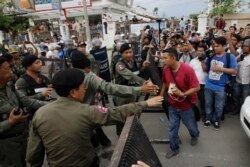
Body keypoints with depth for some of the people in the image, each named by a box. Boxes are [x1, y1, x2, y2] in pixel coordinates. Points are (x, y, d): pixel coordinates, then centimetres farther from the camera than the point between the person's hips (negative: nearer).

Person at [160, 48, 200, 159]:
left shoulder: (187, 70, -26)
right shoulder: (165, 70, -9)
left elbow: (196, 87, -21)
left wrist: (183, 94, -32)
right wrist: (161, 95, 9)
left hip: (186, 106, -3)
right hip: (172, 105, 4)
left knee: (191, 126, 22)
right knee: (171, 129, 10)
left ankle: (194, 136, 57)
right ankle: (174, 149, 32)